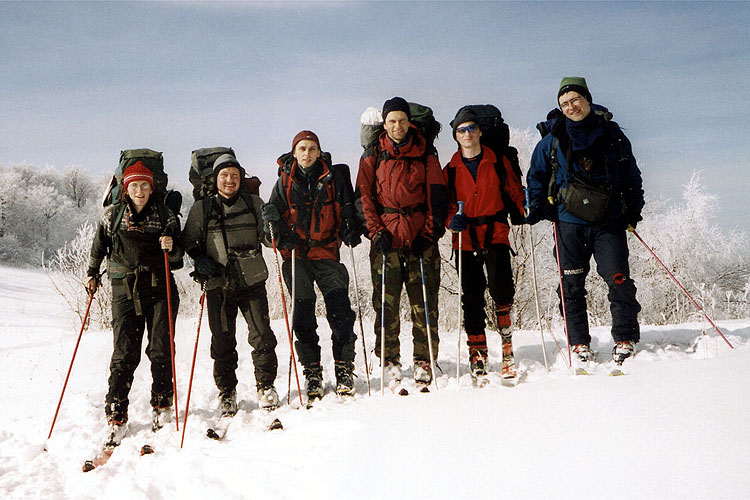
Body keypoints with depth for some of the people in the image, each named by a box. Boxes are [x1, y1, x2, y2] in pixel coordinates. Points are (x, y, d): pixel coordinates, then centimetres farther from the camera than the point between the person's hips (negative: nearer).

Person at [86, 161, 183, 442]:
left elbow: (177, 261, 6)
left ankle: (162, 404, 16)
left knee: (161, 350, -3)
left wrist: (172, 248, -14)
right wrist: (92, 275, 25)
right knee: (125, 354, -4)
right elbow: (99, 247, 23)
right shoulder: (112, 215, 7)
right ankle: (115, 415, 4)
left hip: (160, 289, 0)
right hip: (125, 290, 0)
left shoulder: (165, 215, 5)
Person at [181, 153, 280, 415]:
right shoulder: (201, 209, 4)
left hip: (252, 281, 0)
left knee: (262, 335, -5)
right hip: (219, 285, 0)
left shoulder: (253, 204, 6)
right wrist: (200, 259, -3)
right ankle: (226, 392, 22)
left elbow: (269, 239, 11)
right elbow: (187, 241, 14)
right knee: (222, 341, 4)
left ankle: (265, 386, 14)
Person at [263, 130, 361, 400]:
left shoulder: (333, 177, 5)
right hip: (296, 254, 1)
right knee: (303, 314, 2)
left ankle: (344, 369, 1)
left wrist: (350, 230, -5)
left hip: (326, 251, -1)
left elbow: (347, 207, 12)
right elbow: (271, 211, 10)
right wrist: (281, 233, -8)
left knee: (340, 310, -9)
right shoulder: (285, 181, 8)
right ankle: (311, 371, 12)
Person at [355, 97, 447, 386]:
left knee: (424, 303, -1)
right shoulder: (373, 156, 9)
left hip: (421, 238, 0)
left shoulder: (425, 153, 10)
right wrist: (376, 231, -6)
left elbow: (437, 194, 6)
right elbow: (363, 197, 6)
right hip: (386, 239, 0)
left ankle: (424, 363, 8)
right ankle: (389, 362, 7)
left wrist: (430, 232, -4)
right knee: (387, 303, -3)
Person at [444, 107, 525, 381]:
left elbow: (514, 191, 13)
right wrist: (452, 220, -10)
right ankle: (477, 352, 11)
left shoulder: (498, 162, 10)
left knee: (501, 287, -19)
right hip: (465, 238, 1)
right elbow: (444, 203, 11)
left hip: (495, 234, -1)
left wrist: (527, 210, -6)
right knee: (472, 297, 1)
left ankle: (505, 328, 9)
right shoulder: (451, 169, 12)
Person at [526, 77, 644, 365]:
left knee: (618, 280, -7)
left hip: (609, 222, 0)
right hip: (569, 223, 1)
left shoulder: (611, 135, 5)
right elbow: (537, 175, 16)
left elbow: (631, 175, 13)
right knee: (571, 286, 1)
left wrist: (633, 211, 7)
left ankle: (626, 340, 8)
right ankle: (579, 344, 12)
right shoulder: (553, 140, 5)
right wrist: (536, 206, 4)